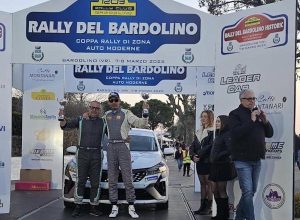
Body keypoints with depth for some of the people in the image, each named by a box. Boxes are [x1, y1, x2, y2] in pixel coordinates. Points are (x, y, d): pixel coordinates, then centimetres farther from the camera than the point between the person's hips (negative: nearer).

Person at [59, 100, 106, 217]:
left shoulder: (103, 122, 7)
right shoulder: (80, 120, 5)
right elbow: (65, 125, -2)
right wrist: (62, 118, -21)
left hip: (97, 155, 1)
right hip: (82, 154, -1)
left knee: (95, 182, 3)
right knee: (80, 181, 0)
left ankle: (93, 207, 11)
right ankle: (78, 206, 8)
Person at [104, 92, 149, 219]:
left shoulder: (126, 113, 0)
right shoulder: (106, 115, 14)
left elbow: (141, 123, -8)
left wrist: (145, 113, -24)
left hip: (123, 146, -4)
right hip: (110, 147, 4)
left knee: (127, 178, -5)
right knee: (112, 179, 5)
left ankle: (131, 207, 0)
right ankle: (114, 207, 10)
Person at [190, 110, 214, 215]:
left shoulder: (212, 131, -7)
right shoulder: (198, 132, 17)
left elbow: (210, 146, -17)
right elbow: (192, 146, 13)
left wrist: (199, 155, -16)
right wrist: (193, 156, -5)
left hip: (208, 162, -7)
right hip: (199, 162, 7)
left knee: (209, 183, -4)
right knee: (202, 183, 10)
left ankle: (209, 207, 0)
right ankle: (202, 206, 14)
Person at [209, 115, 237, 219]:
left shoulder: (227, 134, -11)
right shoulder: (218, 134, 16)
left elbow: (229, 150, -21)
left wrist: (218, 156, -16)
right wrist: (212, 159, 5)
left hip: (223, 166, -9)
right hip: (215, 166, 9)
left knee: (221, 190, -2)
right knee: (215, 190, 10)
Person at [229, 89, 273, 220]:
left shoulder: (258, 113, 15)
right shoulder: (235, 114, -5)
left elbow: (270, 133, 14)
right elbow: (235, 133, -20)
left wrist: (265, 121, -5)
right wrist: (251, 120, -21)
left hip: (256, 159, 7)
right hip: (243, 159, -7)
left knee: (251, 191, 13)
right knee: (248, 192, -9)